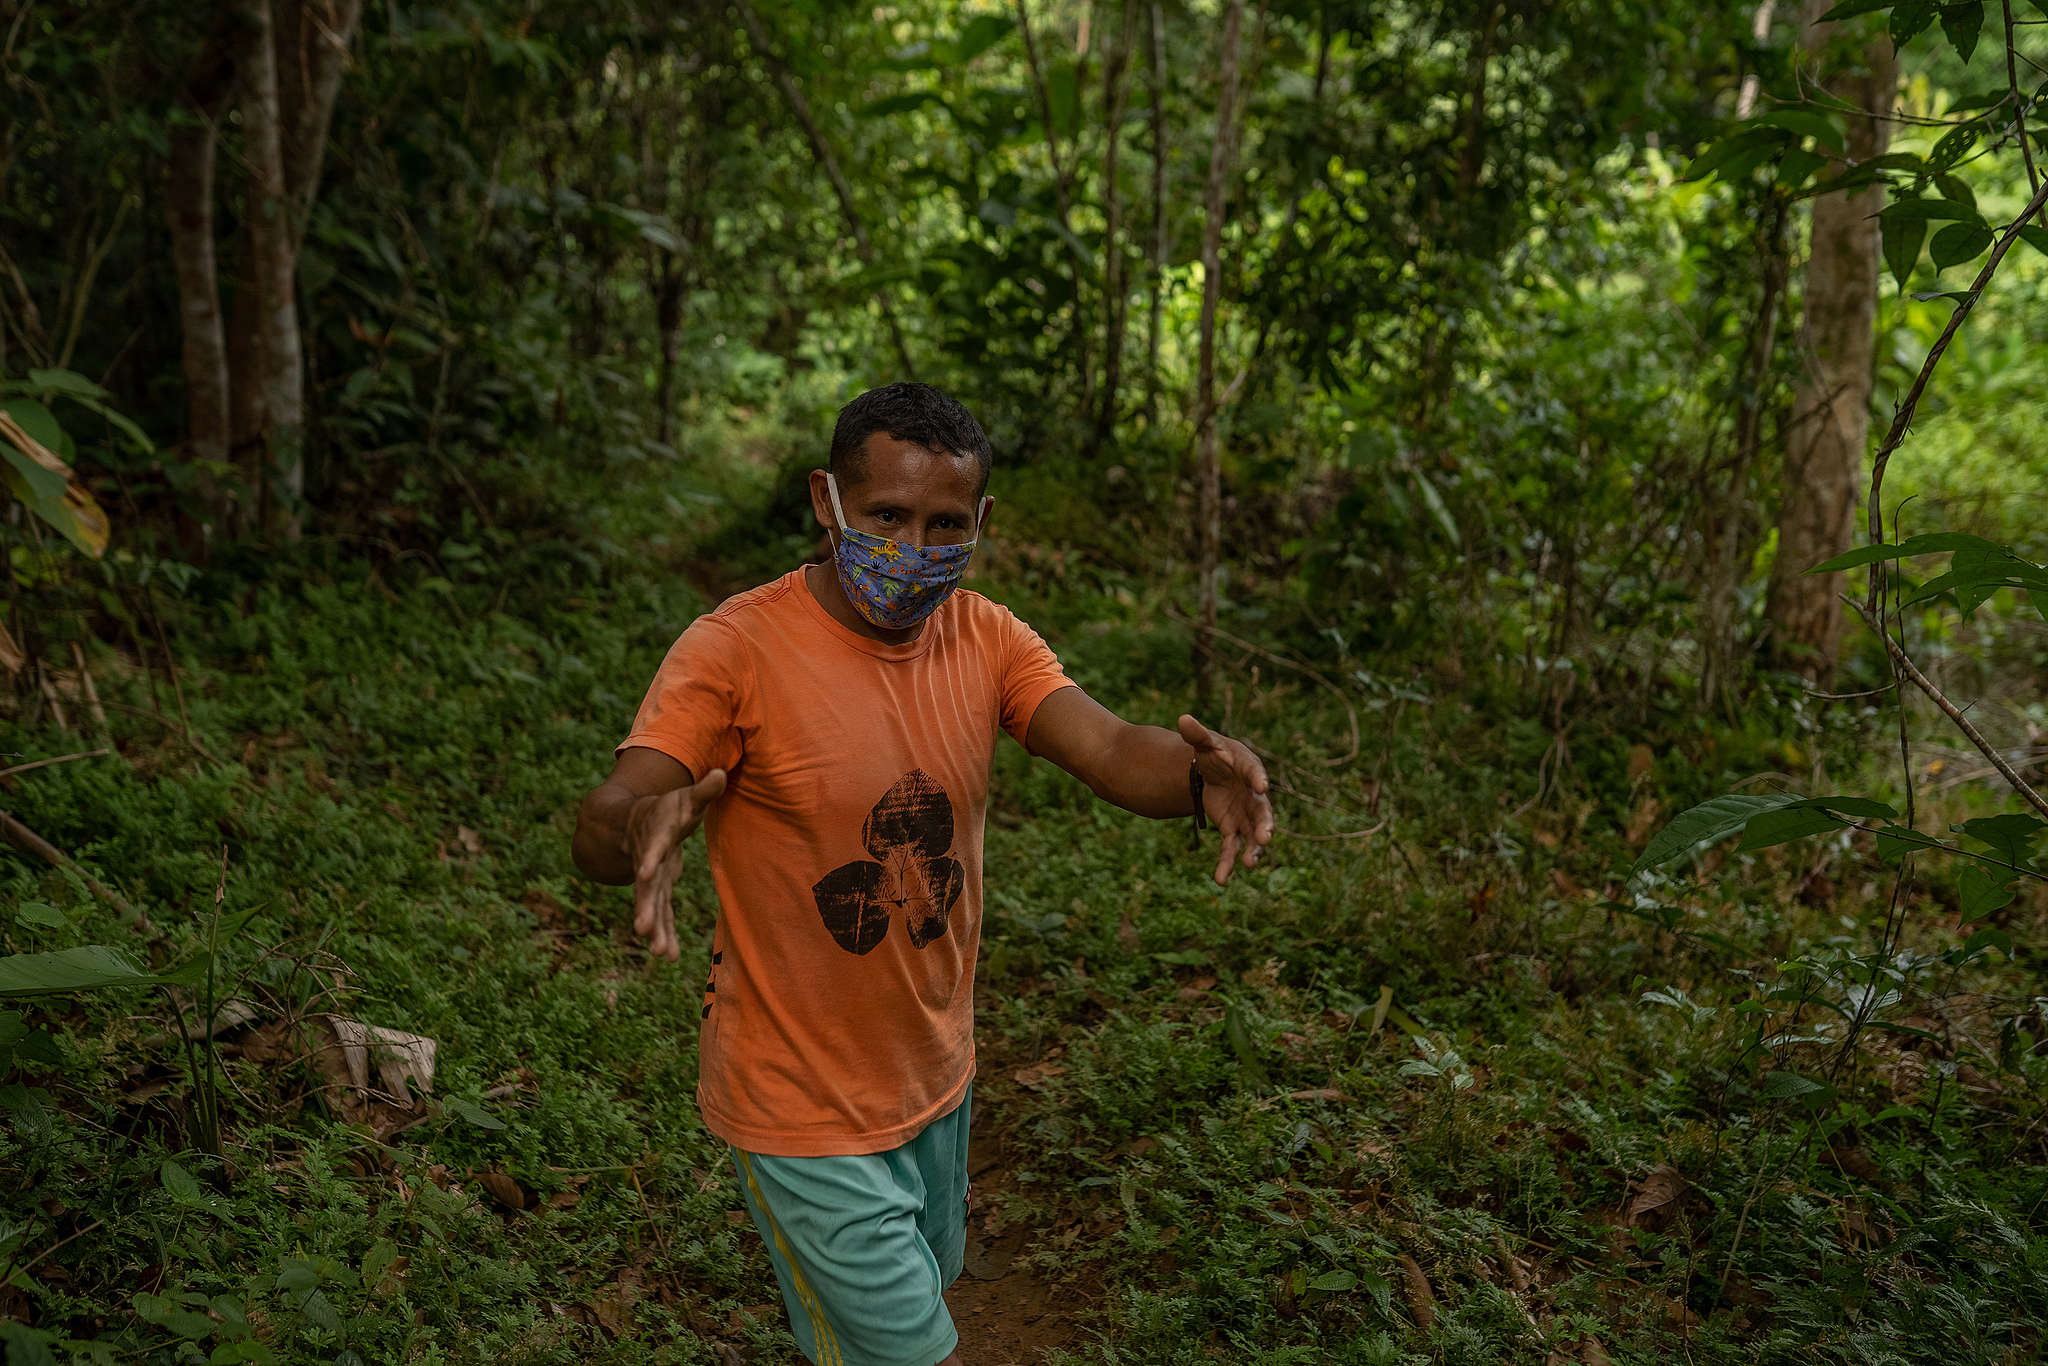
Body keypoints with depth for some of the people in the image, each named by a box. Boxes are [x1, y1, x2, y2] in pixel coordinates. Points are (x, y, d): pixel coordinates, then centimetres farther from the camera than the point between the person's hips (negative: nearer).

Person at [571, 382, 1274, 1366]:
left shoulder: (985, 639, -4)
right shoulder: (736, 648, -20)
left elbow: (1110, 747, -18)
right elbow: (599, 826, -28)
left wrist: (1201, 777, -41)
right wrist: (643, 824, -52)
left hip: (937, 1079, 6)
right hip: (805, 1111, -6)